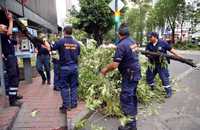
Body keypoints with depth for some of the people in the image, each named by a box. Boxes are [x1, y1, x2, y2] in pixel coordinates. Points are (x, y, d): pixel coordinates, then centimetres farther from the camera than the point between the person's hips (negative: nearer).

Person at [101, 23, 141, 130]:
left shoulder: (121, 45, -22)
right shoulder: (133, 42, 5)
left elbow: (114, 65, -26)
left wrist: (105, 69, -8)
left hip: (129, 75, -9)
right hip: (136, 73, 9)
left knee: (126, 98, -1)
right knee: (132, 95, 22)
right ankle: (133, 115, 39)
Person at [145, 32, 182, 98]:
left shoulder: (163, 43, -9)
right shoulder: (149, 45, 2)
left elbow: (171, 50, -7)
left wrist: (179, 56, -11)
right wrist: (148, 54, -26)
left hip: (162, 64, -4)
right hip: (152, 64, 5)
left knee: (164, 78, -2)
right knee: (149, 77, 10)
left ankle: (169, 91, 13)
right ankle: (152, 89, 34)